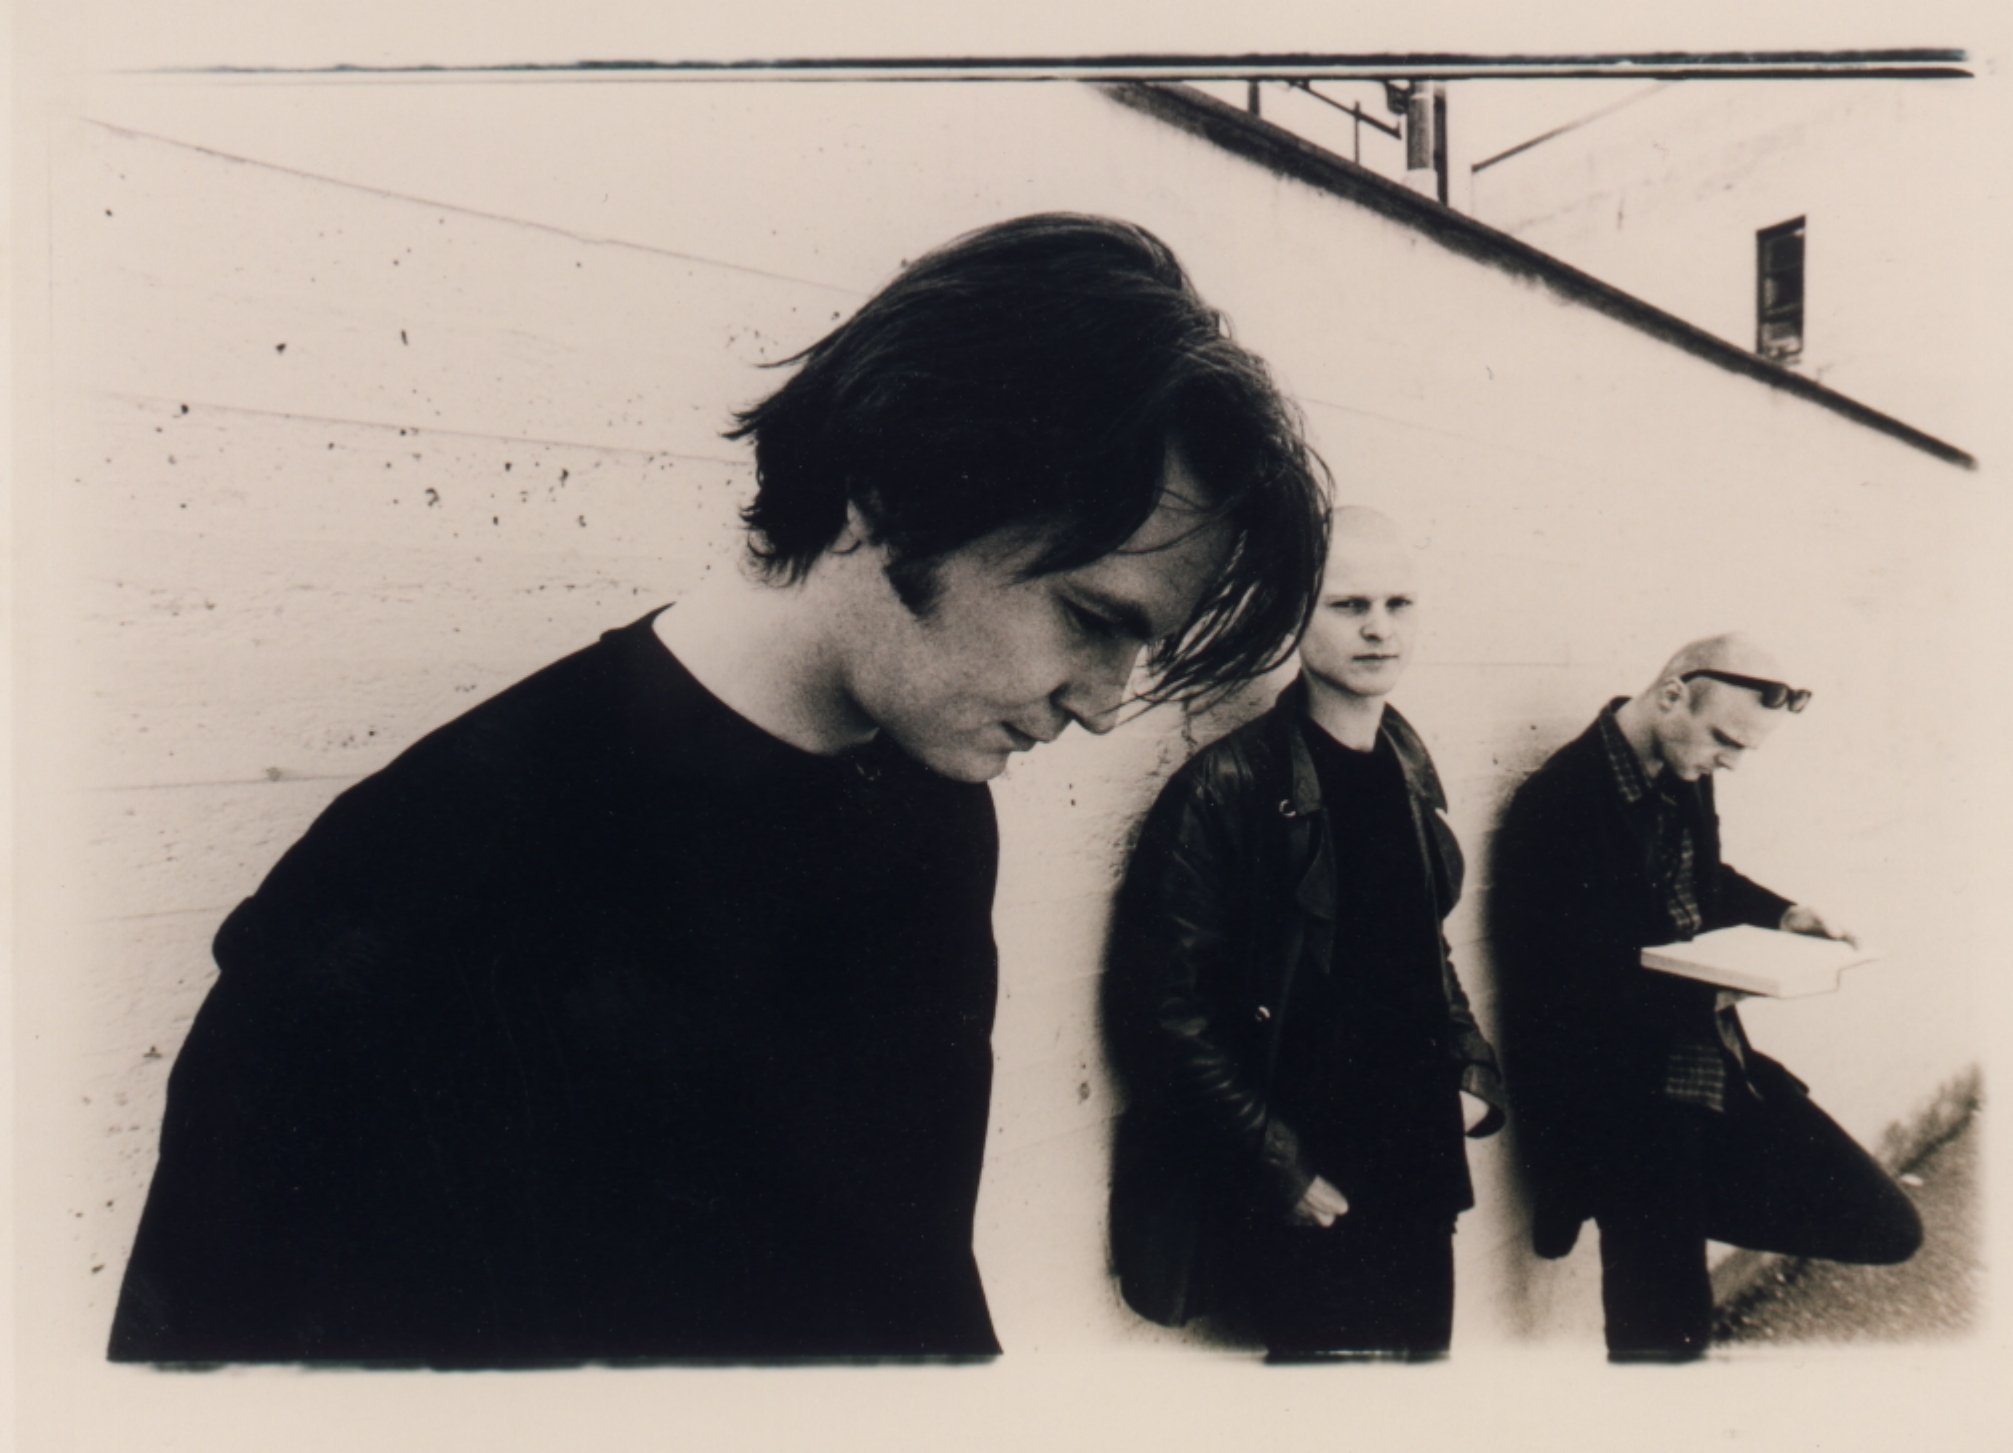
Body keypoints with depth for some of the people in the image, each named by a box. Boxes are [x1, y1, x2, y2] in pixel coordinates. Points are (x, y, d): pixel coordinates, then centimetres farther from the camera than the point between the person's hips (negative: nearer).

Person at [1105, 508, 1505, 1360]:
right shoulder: (1228, 789, -17)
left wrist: (1470, 1069, 7)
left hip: (1413, 1172, 7)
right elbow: (1162, 1003, -16)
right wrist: (1275, 1164, -15)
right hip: (1303, 1198, -7)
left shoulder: (1408, 770, 6)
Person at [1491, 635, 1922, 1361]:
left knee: (1887, 1226, 8)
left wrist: (1779, 914, 5)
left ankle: (1677, 1219, 21)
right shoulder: (1556, 804, -21)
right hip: (1621, 1103, -8)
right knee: (1667, 1327, -3)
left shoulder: (1683, 773, 4)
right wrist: (1709, 994, -27)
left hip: (1716, 1072, 8)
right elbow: (1562, 995, -22)